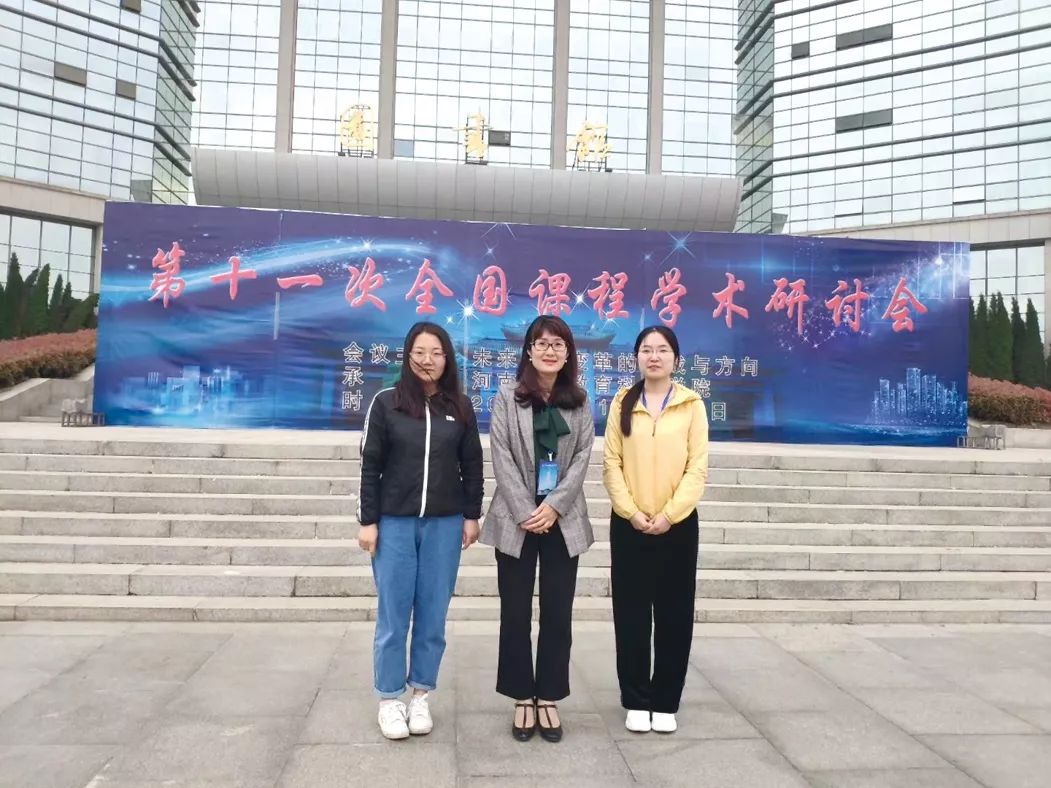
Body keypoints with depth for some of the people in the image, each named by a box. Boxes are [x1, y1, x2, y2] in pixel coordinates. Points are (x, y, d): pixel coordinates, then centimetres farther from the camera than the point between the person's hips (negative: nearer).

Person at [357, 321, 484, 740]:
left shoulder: (460, 407, 5)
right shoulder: (387, 403, -1)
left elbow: (472, 466, 9)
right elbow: (370, 465, -1)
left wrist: (472, 515, 4)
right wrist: (367, 521, -4)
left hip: (444, 523, 2)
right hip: (395, 522, -2)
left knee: (433, 614, 8)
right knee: (393, 614, 4)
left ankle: (421, 695, 23)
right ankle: (389, 699, 18)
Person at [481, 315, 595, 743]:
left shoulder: (579, 402, 8)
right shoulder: (507, 397, 1)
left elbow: (582, 456, 0)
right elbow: (502, 457, -6)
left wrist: (554, 506, -12)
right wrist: (525, 512, -13)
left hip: (563, 521, 2)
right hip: (516, 520, -2)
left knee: (558, 614, 6)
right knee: (515, 613, 5)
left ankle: (549, 699, 19)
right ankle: (522, 699, 19)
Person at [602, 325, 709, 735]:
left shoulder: (692, 404, 1)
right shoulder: (622, 403, 5)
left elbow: (697, 468, -4)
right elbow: (611, 464, 0)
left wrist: (669, 514, -13)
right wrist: (632, 513, -11)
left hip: (678, 524, -1)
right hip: (628, 524, 1)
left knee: (674, 614, 6)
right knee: (631, 613, 6)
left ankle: (665, 702, 20)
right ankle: (636, 701, 19)